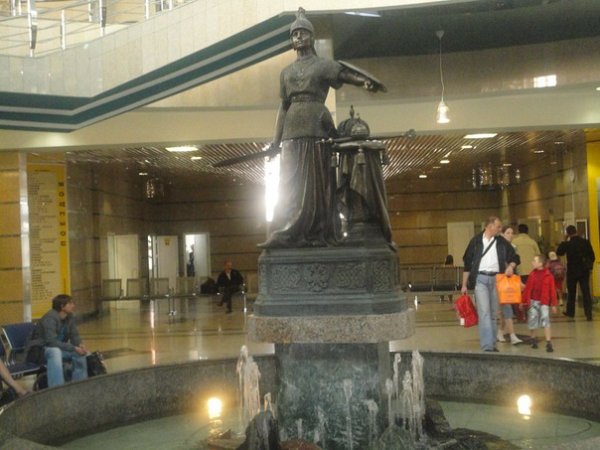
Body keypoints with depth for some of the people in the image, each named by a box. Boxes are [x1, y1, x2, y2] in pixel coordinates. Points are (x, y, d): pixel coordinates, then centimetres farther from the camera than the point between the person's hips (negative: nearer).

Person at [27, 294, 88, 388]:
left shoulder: (70, 317, -1)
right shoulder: (50, 318, -25)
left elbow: (75, 335, 3)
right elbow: (51, 342, -32)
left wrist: (80, 345, -21)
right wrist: (74, 348, -33)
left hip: (59, 348, 8)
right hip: (39, 350, -8)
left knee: (80, 352, -12)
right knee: (55, 351, -38)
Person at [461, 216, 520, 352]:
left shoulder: (502, 242, 8)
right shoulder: (476, 241, 1)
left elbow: (515, 258, 15)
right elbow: (467, 262, 5)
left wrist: (511, 266, -9)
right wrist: (464, 284, 5)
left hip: (496, 278, 3)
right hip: (481, 278, -3)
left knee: (493, 313, 8)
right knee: (484, 312, -13)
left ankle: (492, 344, 17)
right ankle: (487, 346, -17)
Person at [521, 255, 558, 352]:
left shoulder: (548, 276, -6)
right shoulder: (532, 275, 2)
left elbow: (552, 290, -3)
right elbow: (527, 289, 5)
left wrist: (554, 304, -2)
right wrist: (524, 301, 6)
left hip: (544, 302, -3)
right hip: (533, 301, 3)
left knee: (545, 320, -12)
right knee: (532, 320, 8)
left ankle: (548, 343, -9)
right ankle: (533, 339, 31)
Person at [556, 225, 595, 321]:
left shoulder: (568, 244, -11)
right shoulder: (586, 242, -4)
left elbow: (559, 252, 1)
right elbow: (592, 256, -1)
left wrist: (564, 241, 2)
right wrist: (589, 266, 12)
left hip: (572, 271, -1)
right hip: (584, 271, 1)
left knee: (571, 292, 14)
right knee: (586, 292, 1)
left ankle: (570, 312, 26)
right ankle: (588, 314, -6)